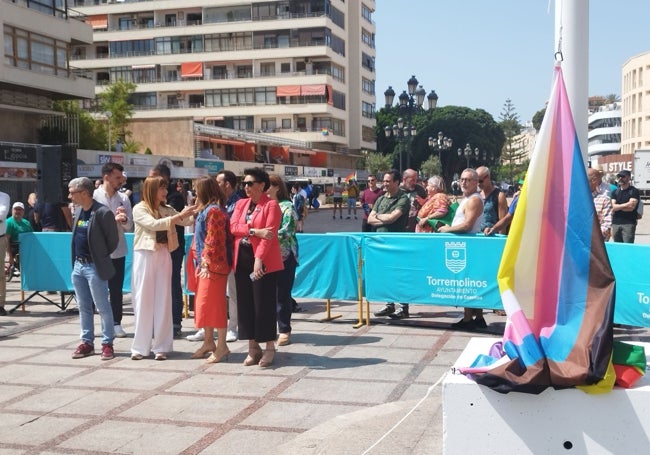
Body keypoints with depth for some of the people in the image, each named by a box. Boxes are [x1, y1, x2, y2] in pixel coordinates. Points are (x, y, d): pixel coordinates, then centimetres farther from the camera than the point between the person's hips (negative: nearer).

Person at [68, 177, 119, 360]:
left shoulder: (103, 213, -15)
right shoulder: (78, 211, 9)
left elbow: (112, 241, -9)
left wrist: (100, 257, 0)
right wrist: (75, 260, 12)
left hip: (94, 267, -8)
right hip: (78, 265, 8)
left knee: (102, 307, 0)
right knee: (83, 307, 13)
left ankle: (107, 343, 10)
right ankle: (87, 342, 23)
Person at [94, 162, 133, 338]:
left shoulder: (123, 198, 5)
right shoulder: (93, 196, -5)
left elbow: (130, 226, 4)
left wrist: (124, 219, -17)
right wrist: (114, 219, -21)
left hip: (117, 251, 3)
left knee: (116, 289, 9)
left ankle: (116, 323, 19)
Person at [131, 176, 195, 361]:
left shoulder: (167, 209, 10)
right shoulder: (139, 209, -4)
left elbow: (187, 221, 5)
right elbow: (153, 224, -19)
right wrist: (179, 216, -24)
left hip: (164, 255, 4)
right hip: (145, 255, -4)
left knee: (163, 300, 3)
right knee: (144, 300, 1)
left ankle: (161, 346, 8)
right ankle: (140, 346, 8)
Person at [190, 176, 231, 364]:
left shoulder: (213, 211, -15)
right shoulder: (207, 210, 15)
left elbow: (213, 240, -20)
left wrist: (207, 262, -20)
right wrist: (202, 262, 15)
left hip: (213, 264, -10)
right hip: (206, 264, 10)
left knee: (214, 303, -5)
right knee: (204, 302, 14)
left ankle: (222, 346, 2)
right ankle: (208, 342, 24)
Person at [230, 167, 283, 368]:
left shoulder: (271, 205, -5)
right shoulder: (240, 204, 14)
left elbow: (269, 234, -14)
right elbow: (233, 227, -1)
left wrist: (259, 259, -24)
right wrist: (255, 231, -17)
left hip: (264, 261, -6)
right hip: (242, 259, 6)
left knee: (264, 303, -3)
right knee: (245, 303, 7)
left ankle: (269, 348, 8)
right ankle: (253, 347, 17)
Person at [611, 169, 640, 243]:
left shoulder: (634, 191, 1)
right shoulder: (615, 192, 15)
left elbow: (631, 207, -11)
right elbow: (613, 206, 2)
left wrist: (617, 207, -2)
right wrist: (626, 205, -7)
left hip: (628, 223, -4)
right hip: (616, 223, 5)